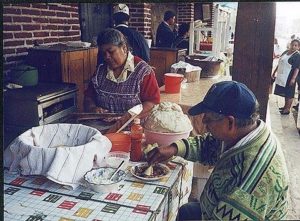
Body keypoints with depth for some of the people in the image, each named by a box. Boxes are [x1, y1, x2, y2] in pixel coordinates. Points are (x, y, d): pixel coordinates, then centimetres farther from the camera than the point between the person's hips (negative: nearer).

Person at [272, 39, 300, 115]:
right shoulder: (285, 52, 11)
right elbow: (279, 64, 17)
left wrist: (293, 78, -27)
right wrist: (274, 72, 18)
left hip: (289, 78, -7)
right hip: (282, 77, 7)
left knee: (289, 94, 2)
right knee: (285, 93, 17)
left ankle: (287, 109, 9)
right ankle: (285, 106, 30)